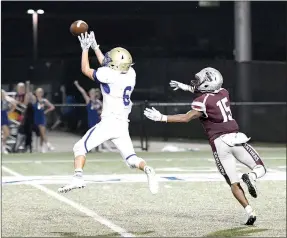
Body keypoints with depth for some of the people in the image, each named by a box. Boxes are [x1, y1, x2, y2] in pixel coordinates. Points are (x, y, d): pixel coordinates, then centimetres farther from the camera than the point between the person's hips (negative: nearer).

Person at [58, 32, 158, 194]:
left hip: (108, 122, -6)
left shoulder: (109, 76, -14)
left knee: (80, 148, 3)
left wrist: (86, 48, 12)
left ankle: (78, 177, -14)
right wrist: (95, 47, 28)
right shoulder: (130, 74, 5)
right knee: (131, 157, 10)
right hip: (123, 125, 6)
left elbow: (86, 70, 2)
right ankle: (148, 170, -20)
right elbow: (108, 66, 24)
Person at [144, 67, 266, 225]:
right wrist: (186, 87, 36)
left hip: (219, 142, -4)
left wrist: (161, 118, -6)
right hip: (236, 138, 4)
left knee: (234, 183, 4)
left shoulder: (202, 102, -7)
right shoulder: (223, 93, 13)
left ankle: (250, 212, -11)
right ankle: (251, 177, -21)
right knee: (260, 169, 14)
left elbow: (186, 118, -9)